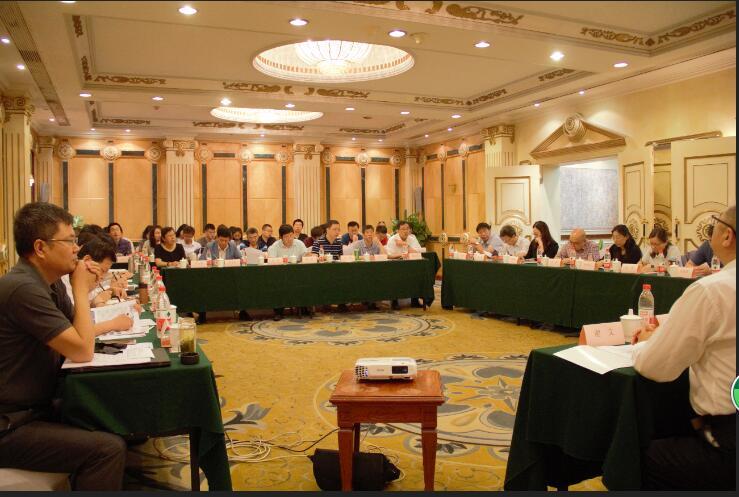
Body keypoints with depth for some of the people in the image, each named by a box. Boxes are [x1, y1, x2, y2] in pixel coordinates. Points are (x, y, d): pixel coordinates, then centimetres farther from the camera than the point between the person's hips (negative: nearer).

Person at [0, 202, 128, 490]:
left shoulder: (49, 282, 5)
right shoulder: (23, 288, -24)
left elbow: (78, 335, 12)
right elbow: (83, 352, -22)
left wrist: (85, 290, -2)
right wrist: (80, 289, -14)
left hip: (36, 407, 10)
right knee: (108, 448, -21)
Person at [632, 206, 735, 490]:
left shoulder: (710, 290, -21)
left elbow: (653, 367, -16)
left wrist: (644, 343, 6)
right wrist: (663, 336, 9)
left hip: (728, 442, -8)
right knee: (669, 441, 25)